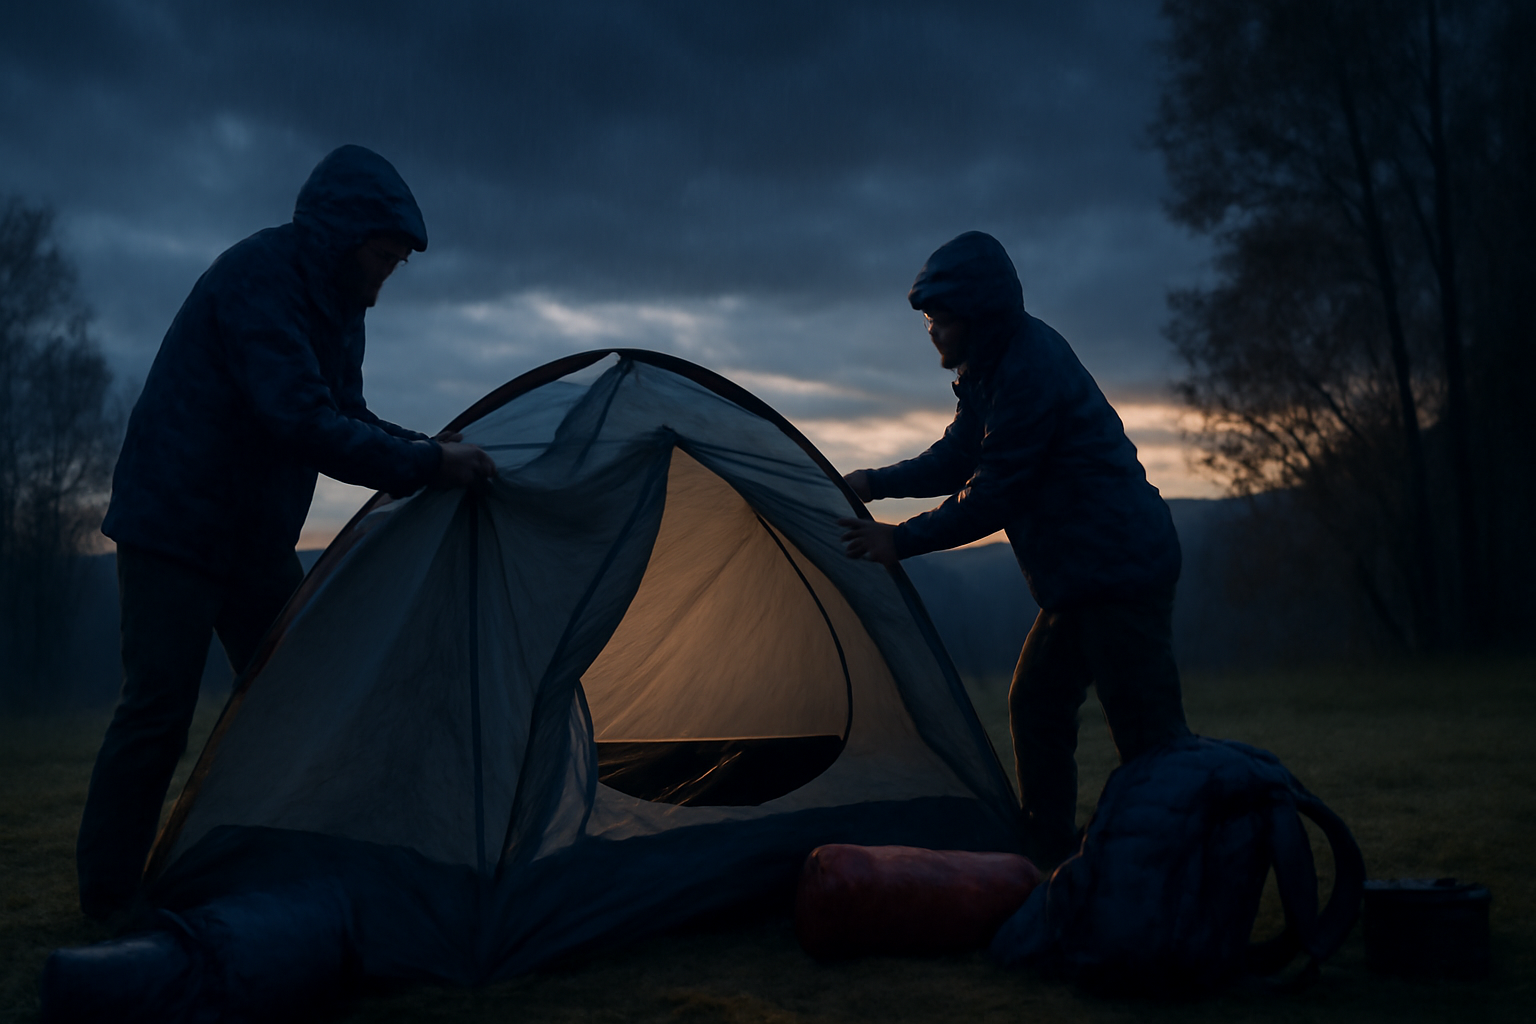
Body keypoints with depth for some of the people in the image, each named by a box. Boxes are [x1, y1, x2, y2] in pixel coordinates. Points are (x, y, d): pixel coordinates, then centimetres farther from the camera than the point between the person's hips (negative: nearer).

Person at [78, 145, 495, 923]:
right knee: (157, 713, -8)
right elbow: (301, 424, -31)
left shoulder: (330, 303, 7)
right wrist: (423, 465, -28)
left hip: (254, 539, 9)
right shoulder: (257, 276, -22)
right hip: (174, 528, -9)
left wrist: (425, 449, -4)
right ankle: (105, 903, 6)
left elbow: (344, 419, 13)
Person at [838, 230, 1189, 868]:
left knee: (1149, 734, -7)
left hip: (1121, 567, -11)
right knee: (1036, 707, 14)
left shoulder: (1031, 369, -21)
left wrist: (902, 541, -12)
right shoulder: (989, 367, 11)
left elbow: (994, 496, -20)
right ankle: (1048, 857, 24)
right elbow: (957, 459, 21)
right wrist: (875, 482, 10)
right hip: (1082, 575, 11)